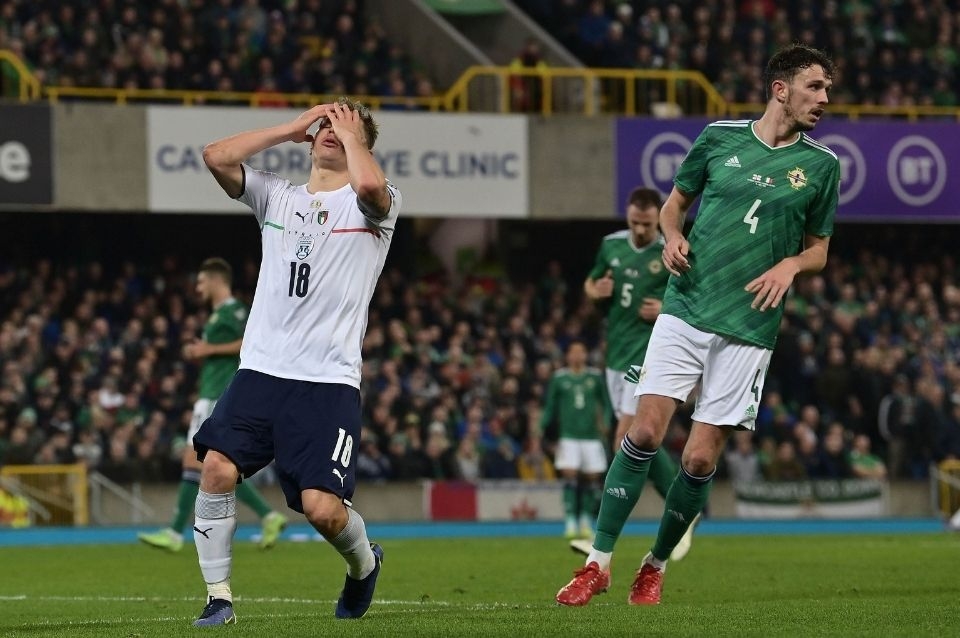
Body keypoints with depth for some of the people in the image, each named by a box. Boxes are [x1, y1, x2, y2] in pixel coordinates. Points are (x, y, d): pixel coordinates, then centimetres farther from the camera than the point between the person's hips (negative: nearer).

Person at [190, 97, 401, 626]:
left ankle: (364, 564, 23)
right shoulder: (277, 197, 16)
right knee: (217, 468, -18)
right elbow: (216, 157, 2)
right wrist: (289, 129, 7)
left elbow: (370, 186, -22)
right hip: (260, 370, 4)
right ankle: (218, 596, -4)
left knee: (322, 508, -13)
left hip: (330, 380, -4)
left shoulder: (370, 205, 4)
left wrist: (352, 135, -4)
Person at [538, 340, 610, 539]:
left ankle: (586, 520, 15)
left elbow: (606, 403, 11)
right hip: (568, 436, -1)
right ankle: (570, 521, -13)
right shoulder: (559, 378, 5)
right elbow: (550, 407, 11)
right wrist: (542, 426, -2)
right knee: (570, 477, -12)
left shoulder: (595, 377, 6)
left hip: (592, 436, 1)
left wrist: (605, 422, -5)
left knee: (592, 479, 2)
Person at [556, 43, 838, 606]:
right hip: (685, 311, 0)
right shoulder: (720, 138, 5)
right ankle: (598, 564, -2)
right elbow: (674, 204, 18)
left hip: (748, 328, 0)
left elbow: (819, 249, 15)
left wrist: (789, 265, -6)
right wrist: (674, 236, -4)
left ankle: (657, 566, 17)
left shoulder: (822, 165, 5)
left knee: (700, 459, -3)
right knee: (646, 432, -11)